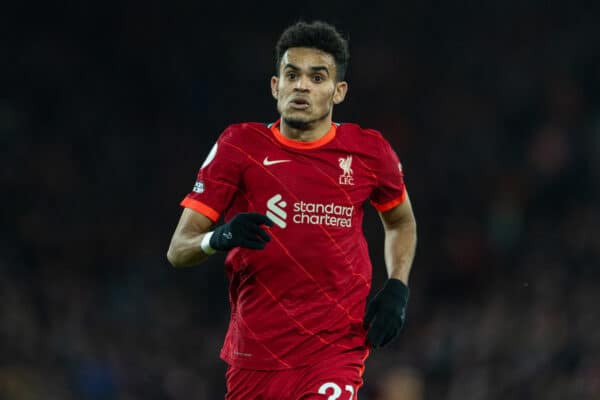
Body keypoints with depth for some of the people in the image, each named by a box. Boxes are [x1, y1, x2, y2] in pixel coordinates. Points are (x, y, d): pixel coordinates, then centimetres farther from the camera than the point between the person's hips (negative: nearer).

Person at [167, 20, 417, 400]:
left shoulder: (368, 151, 1)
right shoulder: (241, 146, -2)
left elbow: (401, 221, 23)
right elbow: (178, 249, -6)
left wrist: (397, 289, 6)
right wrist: (220, 238, -28)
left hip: (337, 348, -1)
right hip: (255, 351, 1)